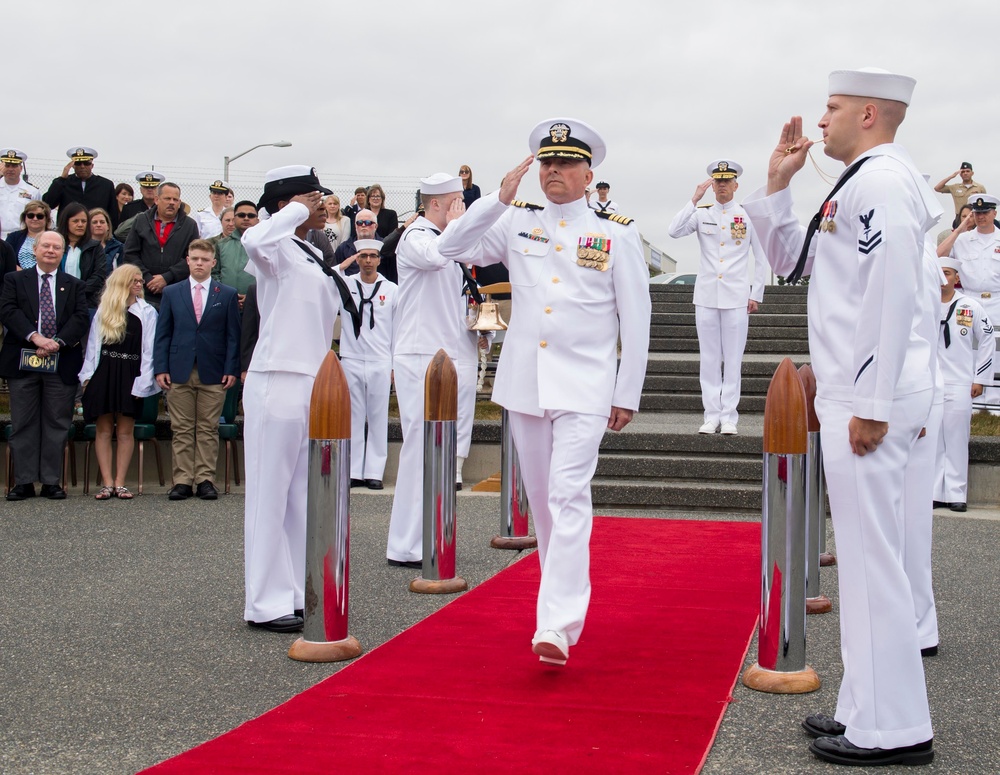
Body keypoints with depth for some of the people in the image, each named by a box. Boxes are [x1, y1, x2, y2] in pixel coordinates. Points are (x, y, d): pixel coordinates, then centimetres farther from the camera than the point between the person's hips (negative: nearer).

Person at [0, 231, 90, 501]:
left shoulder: (75, 286, 13)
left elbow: (81, 318, 0)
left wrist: (57, 342, -15)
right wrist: (34, 337, -18)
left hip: (62, 364, 1)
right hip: (23, 362, 0)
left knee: (57, 423, 2)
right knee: (23, 423, 2)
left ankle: (51, 481, 7)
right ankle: (24, 482, 6)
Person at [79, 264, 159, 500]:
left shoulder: (147, 312, 7)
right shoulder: (103, 311, 13)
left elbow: (149, 350, 2)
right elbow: (93, 344, 10)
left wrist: (144, 381, -7)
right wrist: (88, 375, 0)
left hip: (130, 375, -1)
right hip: (103, 373, 1)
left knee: (125, 432, 0)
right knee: (104, 431, 0)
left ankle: (120, 483, 3)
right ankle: (107, 483, 1)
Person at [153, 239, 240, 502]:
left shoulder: (227, 295, 8)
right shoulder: (171, 293, 11)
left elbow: (233, 336, 5)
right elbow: (163, 334, 9)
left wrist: (231, 369, -5)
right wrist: (161, 368, -1)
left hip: (213, 373, -1)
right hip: (179, 372, 1)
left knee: (208, 429, 1)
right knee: (181, 430, 2)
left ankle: (206, 480, 5)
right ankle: (182, 481, 6)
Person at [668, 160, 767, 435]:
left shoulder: (749, 216, 3)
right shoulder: (701, 214, 6)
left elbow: (761, 258, 6)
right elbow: (673, 231, -10)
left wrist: (756, 294, 1)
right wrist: (695, 199, -12)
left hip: (737, 298, -1)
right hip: (706, 296, 2)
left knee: (733, 359, 1)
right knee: (709, 358, 4)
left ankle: (729, 417, 5)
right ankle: (711, 415, 9)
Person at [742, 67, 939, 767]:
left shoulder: (880, 180, -13)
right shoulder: (864, 183, 20)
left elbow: (893, 295, -22)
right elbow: (795, 261, 27)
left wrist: (871, 406, -23)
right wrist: (777, 184, 15)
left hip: (871, 398, -11)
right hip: (855, 395, 11)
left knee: (871, 557, -6)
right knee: (868, 556, 14)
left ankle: (892, 732, 2)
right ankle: (870, 710, 24)